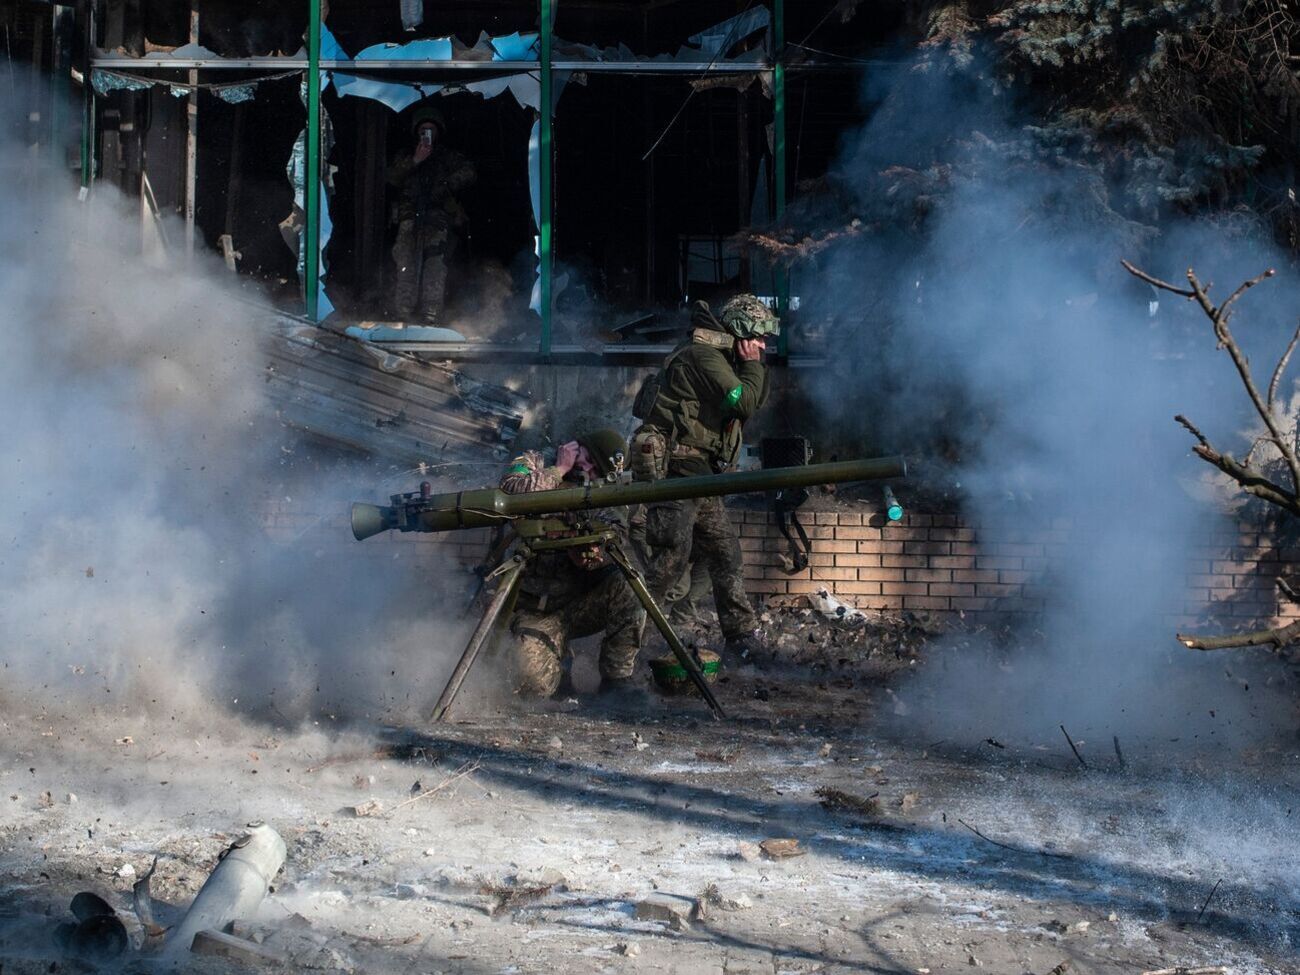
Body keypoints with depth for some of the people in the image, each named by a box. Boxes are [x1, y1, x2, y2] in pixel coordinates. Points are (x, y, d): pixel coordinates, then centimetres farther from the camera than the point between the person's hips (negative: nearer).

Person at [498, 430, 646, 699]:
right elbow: (512, 488, -28)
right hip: (536, 612, -3)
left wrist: (588, 555, -35)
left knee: (625, 585, -27)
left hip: (581, 604, 3)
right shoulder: (534, 464, -3)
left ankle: (618, 683, -13)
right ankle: (557, 659, 12)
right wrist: (559, 471, -17)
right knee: (533, 685, -26)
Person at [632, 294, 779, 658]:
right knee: (670, 559, -15)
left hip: (698, 476, 10)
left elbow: (757, 400, 22)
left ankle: (743, 637, 17)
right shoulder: (702, 355, -14)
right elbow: (745, 404, -18)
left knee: (724, 554, 11)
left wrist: (753, 366, 8)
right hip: (674, 468, -10)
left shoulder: (721, 359, 18)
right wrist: (752, 366, -4)